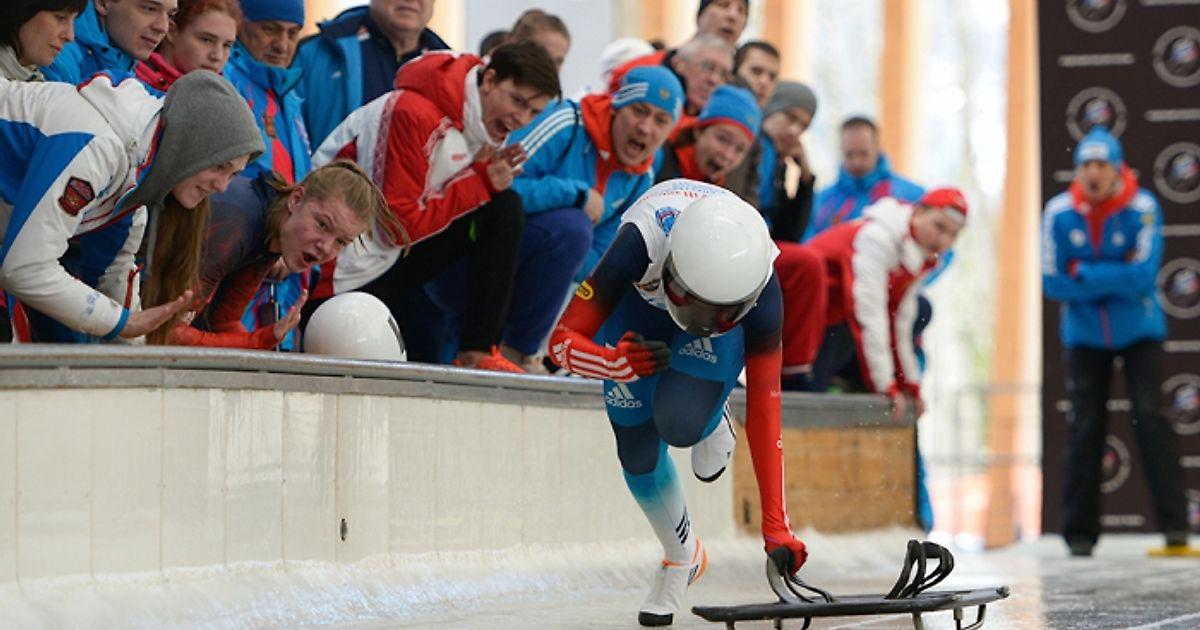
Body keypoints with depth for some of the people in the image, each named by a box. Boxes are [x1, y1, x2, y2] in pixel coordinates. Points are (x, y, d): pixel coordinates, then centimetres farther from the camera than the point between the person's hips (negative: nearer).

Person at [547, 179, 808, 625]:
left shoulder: (760, 291, -39)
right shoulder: (641, 244, -44)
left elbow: (764, 408, -33)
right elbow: (563, 341, -37)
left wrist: (776, 526, -33)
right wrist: (617, 364, -59)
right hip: (639, 300, 1)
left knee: (679, 424, -27)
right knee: (638, 452, -1)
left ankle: (714, 420, 12)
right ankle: (682, 559, 28)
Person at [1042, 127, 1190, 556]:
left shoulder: (1142, 208, -14)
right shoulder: (1059, 212, -8)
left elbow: (1143, 276, -20)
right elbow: (1052, 283, -9)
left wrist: (1083, 272, -18)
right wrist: (1116, 279, -13)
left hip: (1138, 331, -2)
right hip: (1085, 335, 2)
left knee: (1150, 416, -10)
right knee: (1085, 427, 1)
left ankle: (1174, 524, -9)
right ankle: (1080, 532, 7)